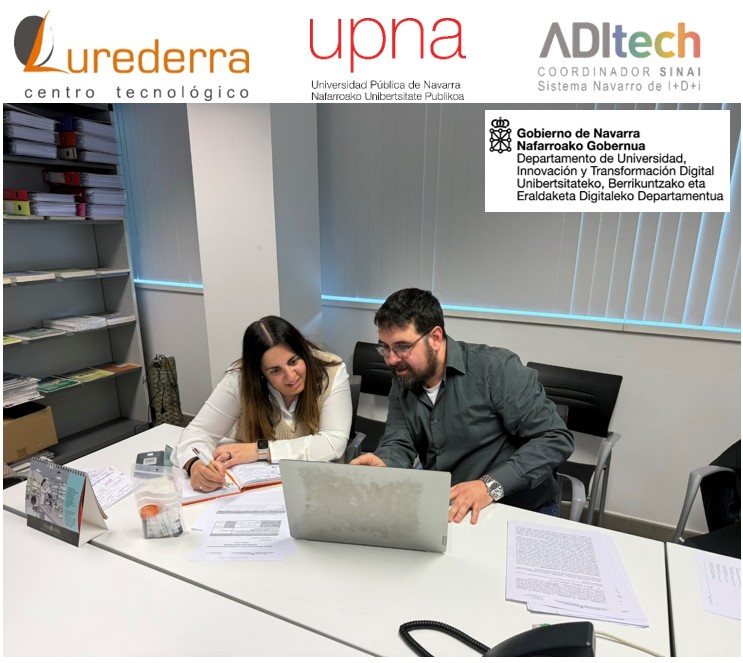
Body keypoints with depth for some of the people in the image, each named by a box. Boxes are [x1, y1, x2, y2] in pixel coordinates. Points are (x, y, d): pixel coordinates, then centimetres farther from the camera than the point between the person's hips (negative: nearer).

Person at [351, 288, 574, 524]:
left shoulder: (495, 367, -19)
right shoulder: (402, 382, 2)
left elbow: (556, 438, -19)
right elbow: (399, 442, -1)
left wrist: (491, 485, -28)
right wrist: (382, 464, -24)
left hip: (519, 511, -4)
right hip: (444, 507, 5)